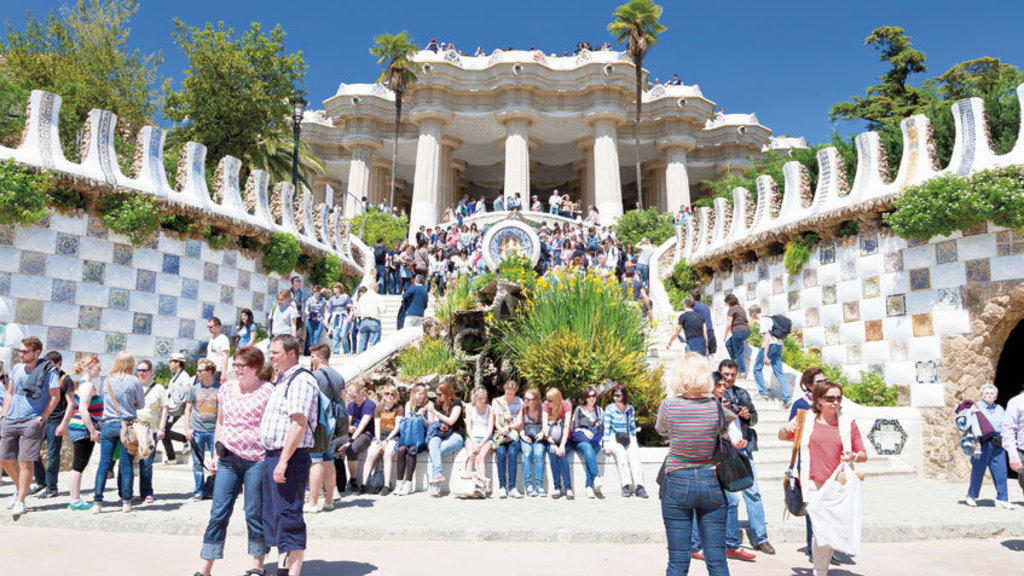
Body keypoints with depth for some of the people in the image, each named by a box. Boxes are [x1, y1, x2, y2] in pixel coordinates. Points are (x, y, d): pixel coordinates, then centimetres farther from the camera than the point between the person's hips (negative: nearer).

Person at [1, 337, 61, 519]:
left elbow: (55, 397, -7)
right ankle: (20, 488, 33)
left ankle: (20, 501, 5)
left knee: (26, 461, -5)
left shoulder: (49, 370, -6)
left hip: (32, 422, -6)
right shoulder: (16, 369, 11)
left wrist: (41, 418, -12)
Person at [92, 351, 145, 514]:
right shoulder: (134, 381, -5)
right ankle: (126, 502, 6)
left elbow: (102, 397, 15)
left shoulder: (107, 381, 3)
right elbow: (141, 404, 5)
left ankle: (97, 502, 4)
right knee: (127, 464, 3)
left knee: (104, 464, 6)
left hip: (108, 425, 2)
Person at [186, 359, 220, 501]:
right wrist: (187, 428, 3)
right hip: (197, 430, 2)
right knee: (198, 463, 5)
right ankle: (198, 491, 15)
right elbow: (188, 410, 12)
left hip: (214, 431, -2)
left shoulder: (220, 388, 0)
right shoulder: (194, 389, 7)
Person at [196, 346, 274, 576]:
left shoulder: (267, 391, -4)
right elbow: (220, 422, 21)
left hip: (257, 459, -4)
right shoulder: (226, 388, 12)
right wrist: (216, 453, 16)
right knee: (218, 513, 3)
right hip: (228, 458, 4)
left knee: (255, 513, 3)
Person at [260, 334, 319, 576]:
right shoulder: (282, 380, 20)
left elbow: (299, 423, -21)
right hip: (272, 456, 10)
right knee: (273, 515, 14)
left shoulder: (301, 380, -13)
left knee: (288, 515, -8)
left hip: (290, 457, -10)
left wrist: (283, 461, -25)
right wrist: (270, 457, 21)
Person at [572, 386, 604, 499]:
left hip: (596, 440, 1)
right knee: (588, 447, -37)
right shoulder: (579, 409, 18)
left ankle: (589, 486, -41)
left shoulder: (599, 410, 25)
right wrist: (584, 431, -7)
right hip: (580, 440, -1)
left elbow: (604, 428, 20)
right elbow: (574, 428, 10)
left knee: (589, 451, -34)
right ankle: (596, 477, -50)